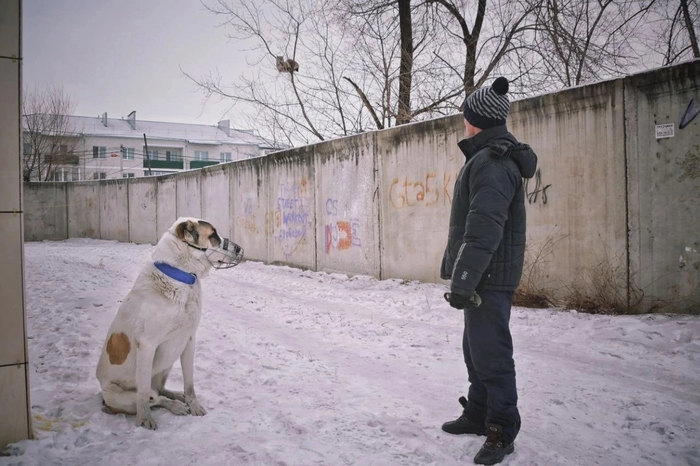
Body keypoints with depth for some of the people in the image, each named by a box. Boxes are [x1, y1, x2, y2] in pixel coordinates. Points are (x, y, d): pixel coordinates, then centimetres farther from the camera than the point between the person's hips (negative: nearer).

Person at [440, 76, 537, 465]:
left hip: (489, 277, -11)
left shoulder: (492, 162, -18)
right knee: (476, 348, 19)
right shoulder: (491, 157, 16)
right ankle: (478, 414, 33)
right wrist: (460, 272, 24)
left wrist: (463, 280, -26)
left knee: (490, 352, -2)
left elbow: (484, 229, -26)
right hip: (486, 275, 11)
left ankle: (502, 431, 11)